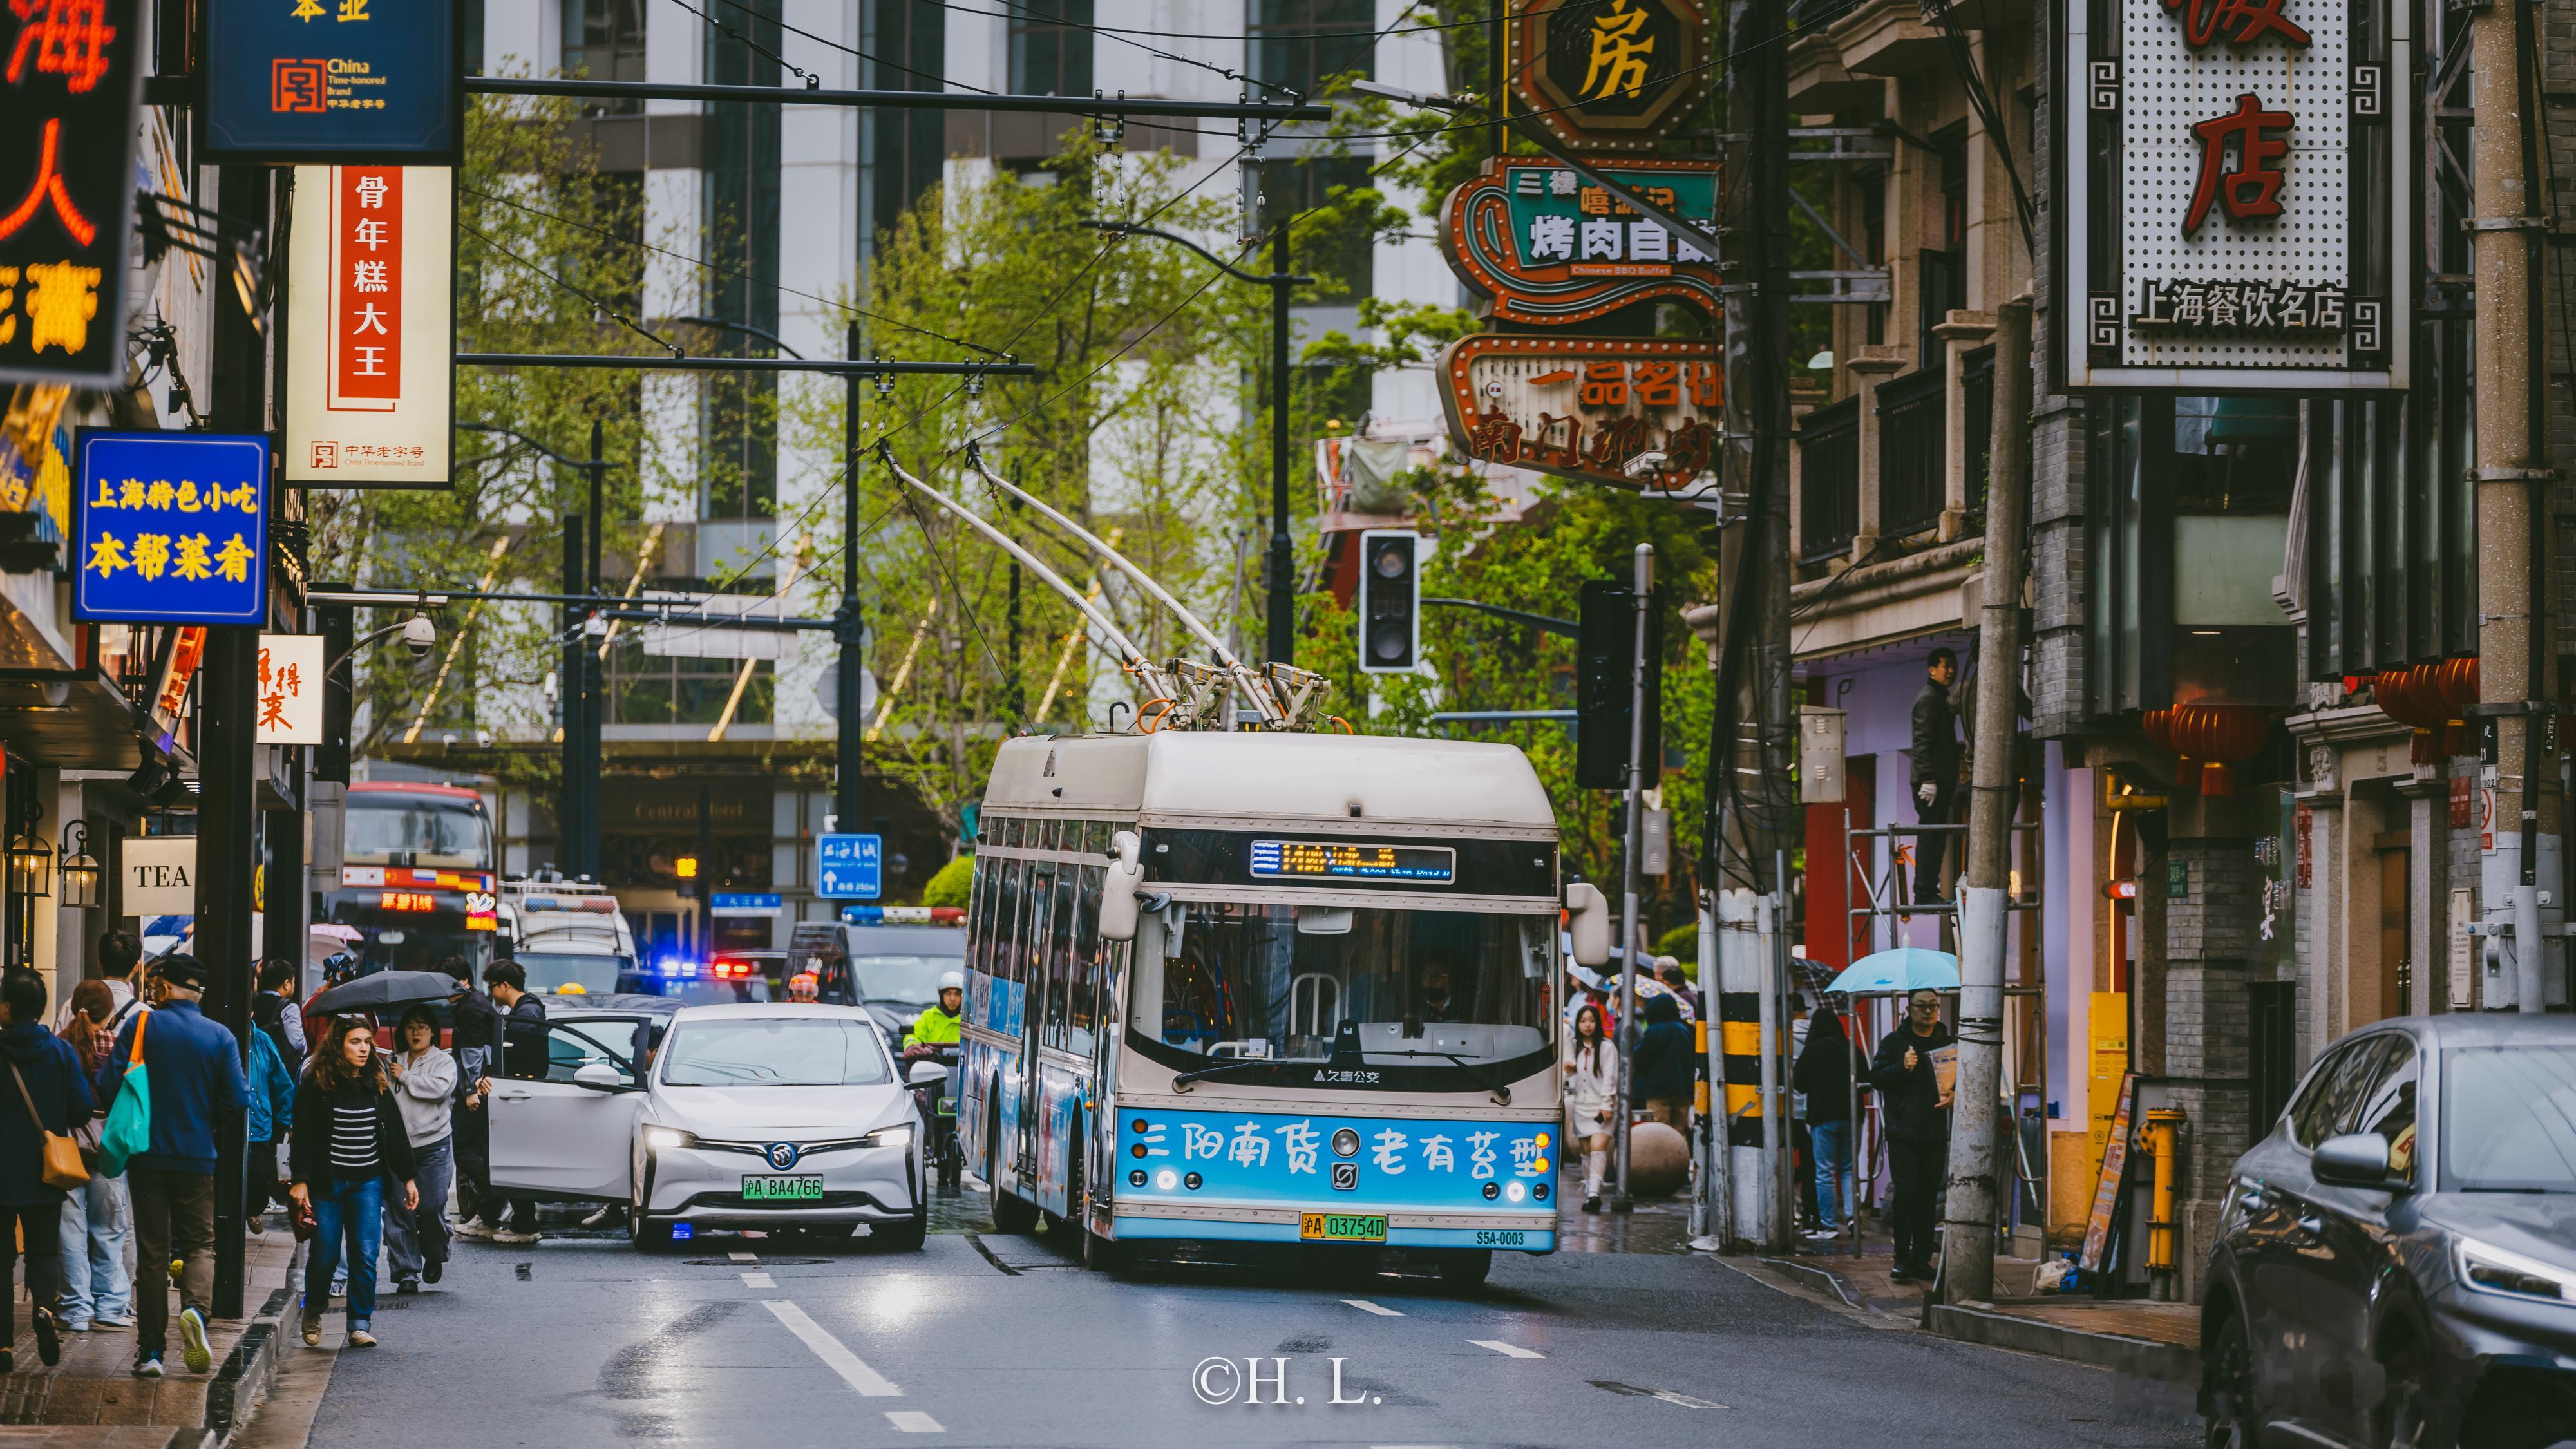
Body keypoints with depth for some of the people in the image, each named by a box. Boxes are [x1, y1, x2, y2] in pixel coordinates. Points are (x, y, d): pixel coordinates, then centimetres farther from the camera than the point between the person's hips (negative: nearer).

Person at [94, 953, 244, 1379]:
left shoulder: (141, 1024, -5)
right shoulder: (219, 1036, -3)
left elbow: (108, 1084, -10)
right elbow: (238, 1099, -7)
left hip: (146, 1156, 0)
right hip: (197, 1157, 0)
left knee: (151, 1252, 6)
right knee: (200, 1243, 10)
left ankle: (151, 1351, 4)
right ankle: (195, 1308, -20)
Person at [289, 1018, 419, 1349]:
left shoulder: (377, 1084, 8)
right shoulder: (317, 1085, -5)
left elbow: (395, 1133, 14)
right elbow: (303, 1135, -7)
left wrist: (407, 1177, 12)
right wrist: (300, 1180, -14)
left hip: (368, 1181, 3)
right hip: (327, 1181, -3)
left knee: (365, 1254, -7)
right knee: (325, 1255, 0)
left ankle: (360, 1324, -1)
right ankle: (313, 1312, 26)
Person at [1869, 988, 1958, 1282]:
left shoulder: (1948, 1043, 12)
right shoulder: (1894, 1043, 4)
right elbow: (1876, 1078, -1)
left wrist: (1953, 1096, -3)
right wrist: (1902, 1067, -17)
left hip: (1936, 1133, 3)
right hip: (1903, 1132, -3)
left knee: (1929, 1196, 4)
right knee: (1906, 1192, -11)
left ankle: (1923, 1259, 9)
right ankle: (1903, 1257, -5)